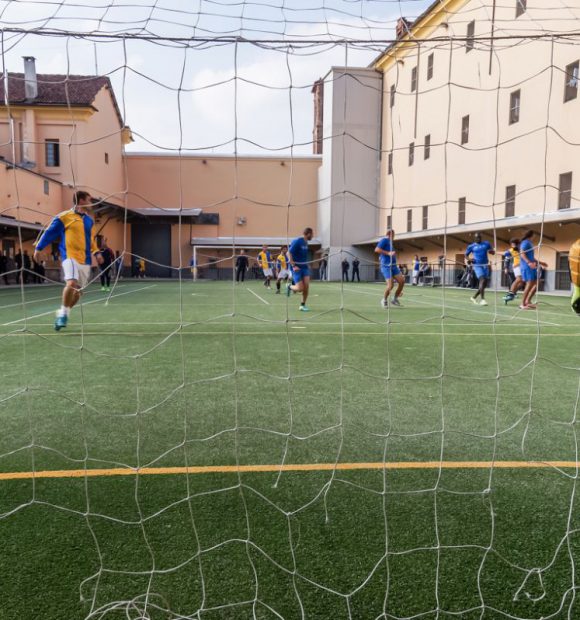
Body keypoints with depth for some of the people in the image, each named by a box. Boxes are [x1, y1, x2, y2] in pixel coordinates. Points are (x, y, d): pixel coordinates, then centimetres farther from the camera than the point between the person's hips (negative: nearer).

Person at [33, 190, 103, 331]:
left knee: (79, 290, 7)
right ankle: (63, 313, -7)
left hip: (85, 259, 6)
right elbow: (49, 233, 3)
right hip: (70, 256, -6)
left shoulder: (89, 220, 15)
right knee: (72, 283, -26)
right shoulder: (64, 217, -2)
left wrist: (96, 252, 11)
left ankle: (63, 314, 25)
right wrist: (38, 248, 1)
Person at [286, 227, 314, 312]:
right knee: (300, 288, -10)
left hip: (304, 267, 7)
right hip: (297, 268, -7)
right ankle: (289, 286, 23)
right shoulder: (297, 241, -14)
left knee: (306, 286, -6)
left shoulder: (305, 242, 9)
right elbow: (289, 253, -18)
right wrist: (293, 266, -23)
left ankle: (302, 305, 8)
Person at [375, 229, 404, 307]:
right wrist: (388, 253, -20)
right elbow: (376, 250, -18)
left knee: (402, 281, -4)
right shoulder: (385, 240, -5)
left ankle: (395, 299, 11)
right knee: (390, 285, -15)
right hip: (386, 266, -8)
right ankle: (384, 300, 10)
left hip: (393, 265, 8)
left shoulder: (390, 242, 21)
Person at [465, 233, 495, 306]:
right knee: (482, 280, -23)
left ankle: (474, 297, 24)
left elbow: (493, 252, 15)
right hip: (477, 265, -4)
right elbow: (466, 255, 13)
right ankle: (482, 299, -23)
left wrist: (491, 251, -9)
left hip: (485, 265, 4)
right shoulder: (471, 246, 4)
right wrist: (468, 259, -10)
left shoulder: (486, 244, 10)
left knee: (485, 284, 5)